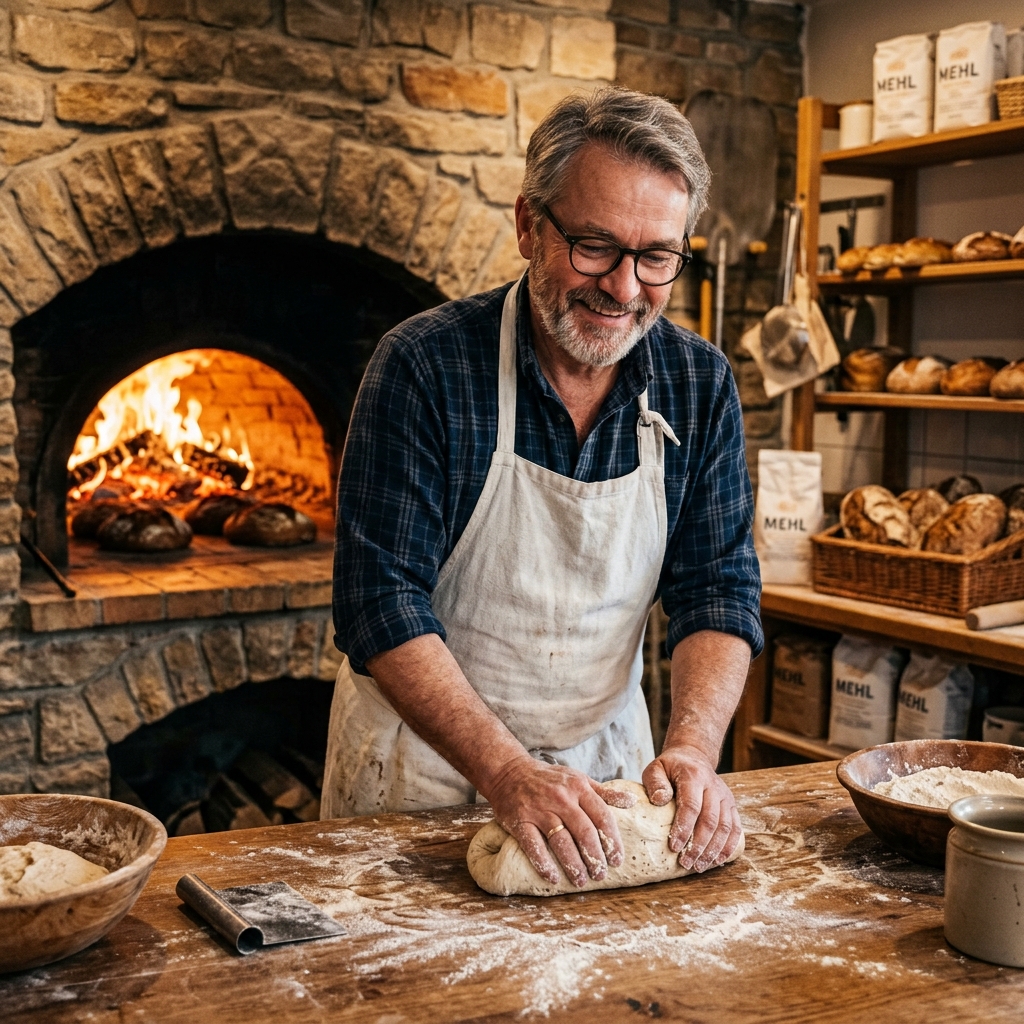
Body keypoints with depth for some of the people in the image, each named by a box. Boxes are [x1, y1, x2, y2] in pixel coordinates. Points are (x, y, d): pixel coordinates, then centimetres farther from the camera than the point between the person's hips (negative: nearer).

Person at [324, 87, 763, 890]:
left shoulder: (700, 384, -6)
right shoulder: (424, 366, -19)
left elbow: (719, 588, -5)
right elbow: (381, 602, -22)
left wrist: (693, 748, -22)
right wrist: (507, 773, -32)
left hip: (604, 762, 4)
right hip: (426, 768, -3)